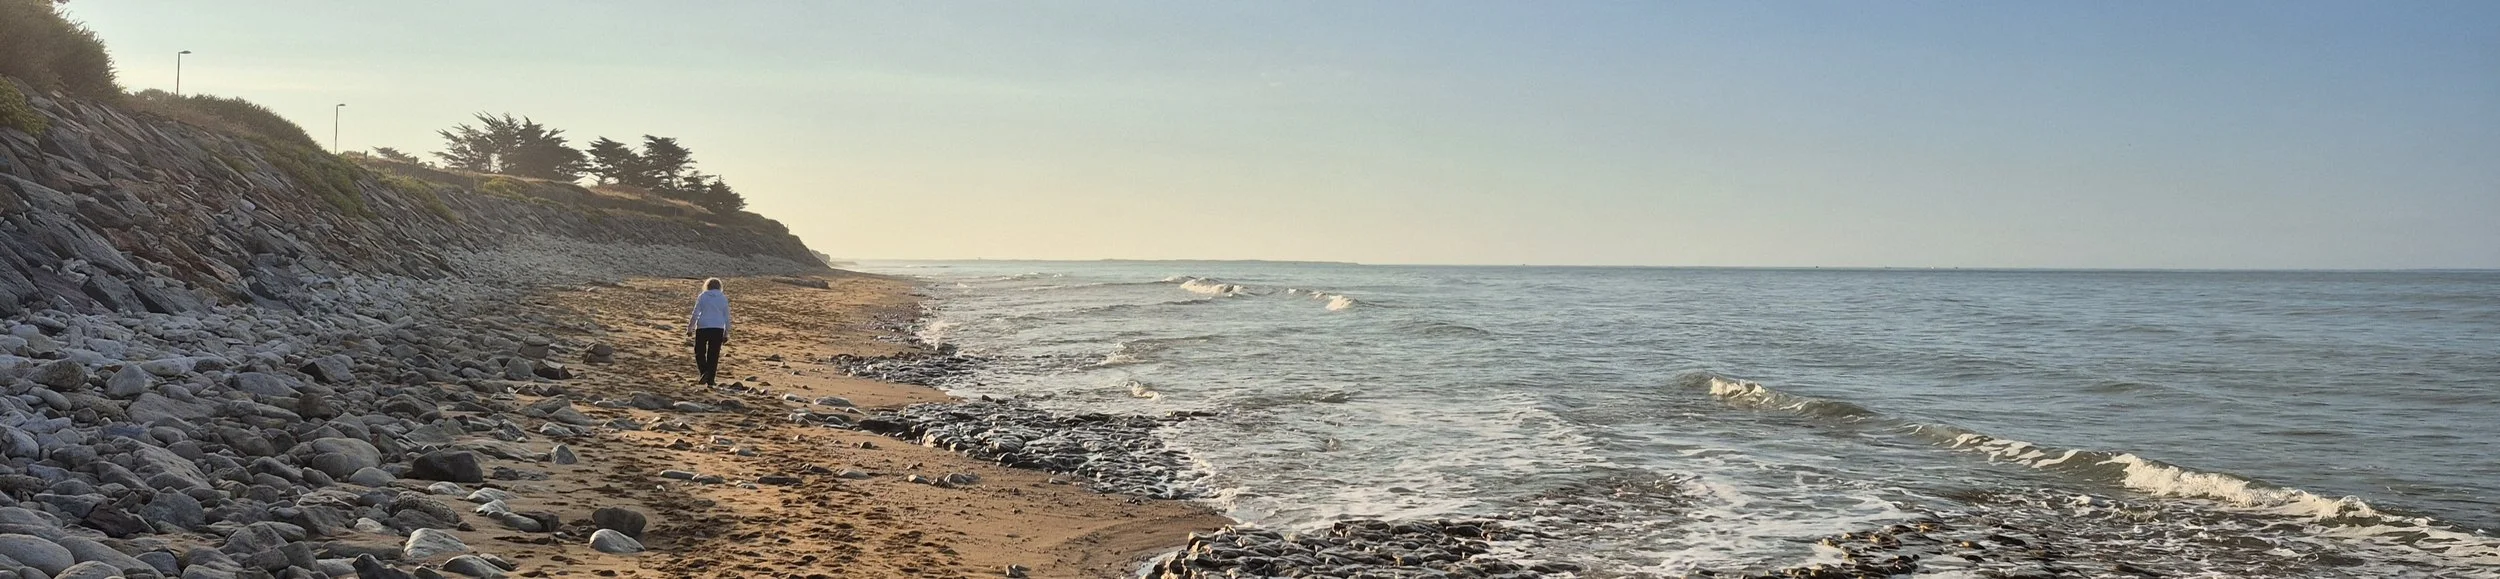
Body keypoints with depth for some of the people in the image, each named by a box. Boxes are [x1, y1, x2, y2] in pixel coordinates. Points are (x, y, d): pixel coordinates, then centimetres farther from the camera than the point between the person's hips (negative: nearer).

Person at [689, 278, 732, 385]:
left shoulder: (702, 296, 2)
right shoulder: (723, 298, 8)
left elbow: (696, 313, -1)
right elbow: (727, 317, 8)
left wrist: (691, 325, 14)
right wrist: (726, 333, 14)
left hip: (703, 327, -2)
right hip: (718, 329, 2)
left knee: (700, 352, 11)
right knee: (713, 355, 7)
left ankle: (704, 371, -12)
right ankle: (710, 380, 7)